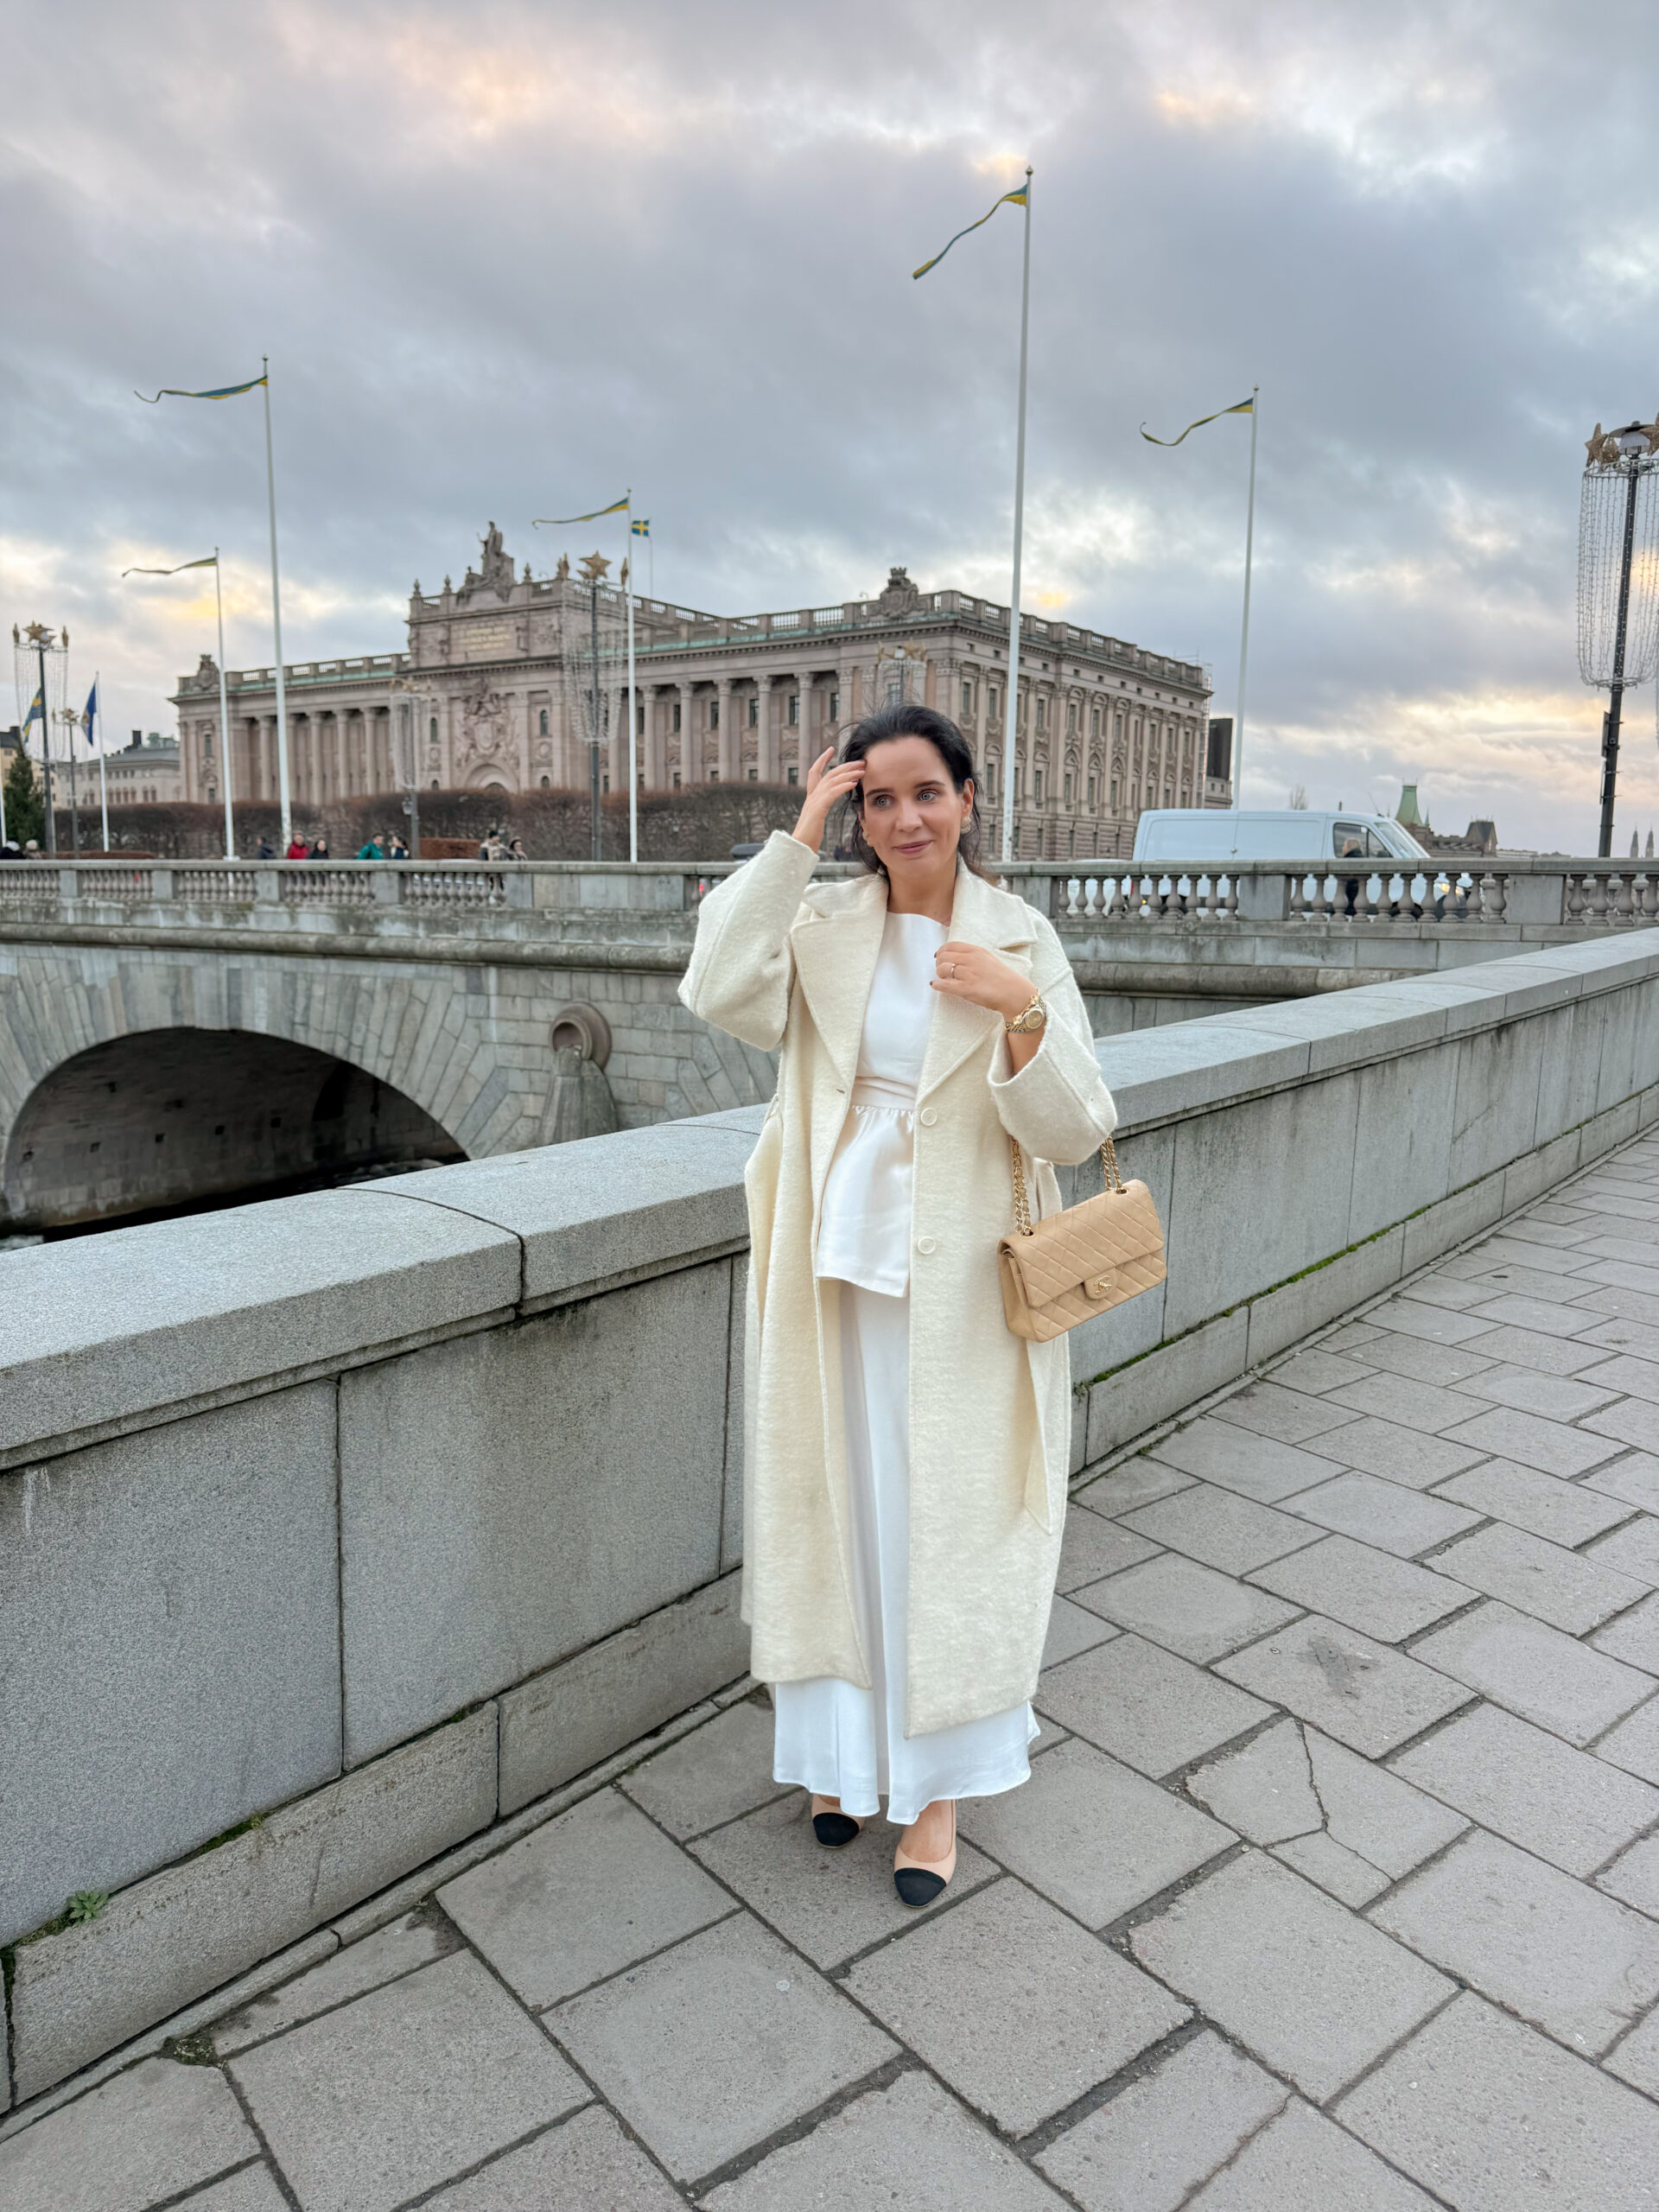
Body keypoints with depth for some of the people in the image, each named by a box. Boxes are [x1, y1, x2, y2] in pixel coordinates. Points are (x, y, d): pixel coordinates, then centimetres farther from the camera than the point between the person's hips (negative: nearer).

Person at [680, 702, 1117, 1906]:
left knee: (948, 1525, 7)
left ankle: (938, 1787, 25)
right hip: (837, 1271, 2)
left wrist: (1018, 1010, -22)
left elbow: (1074, 1130, -6)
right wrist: (796, 838, -14)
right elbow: (723, 992, -18)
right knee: (840, 1512, 13)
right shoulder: (822, 924, 2)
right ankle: (849, 1748, 34)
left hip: (960, 1287, -2)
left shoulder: (1023, 940, -2)